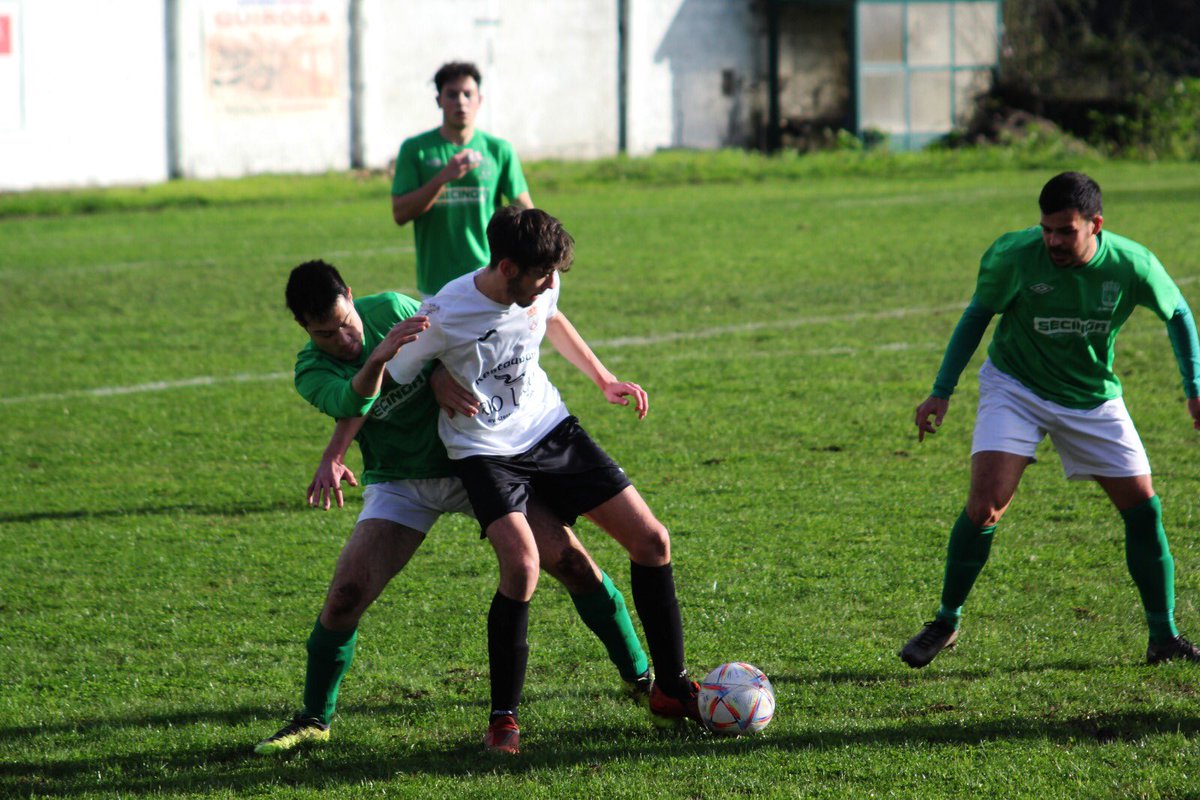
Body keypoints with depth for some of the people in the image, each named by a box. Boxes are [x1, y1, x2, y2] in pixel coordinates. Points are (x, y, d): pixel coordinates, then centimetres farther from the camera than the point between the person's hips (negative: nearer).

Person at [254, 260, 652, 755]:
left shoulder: (391, 310, -11)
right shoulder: (312, 372, -15)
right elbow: (352, 404, -38)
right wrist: (378, 358, -57)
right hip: (401, 485, 0)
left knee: (569, 559, -9)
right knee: (345, 595, -15)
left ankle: (640, 677, 7)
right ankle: (314, 720, 6)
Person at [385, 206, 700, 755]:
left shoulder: (539, 288, -8)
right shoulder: (444, 316, -24)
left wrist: (604, 380, 19)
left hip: (550, 429, 6)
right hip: (485, 450, -6)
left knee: (651, 540, 0)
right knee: (522, 566, -29)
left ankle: (670, 690, 16)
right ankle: (503, 719, -10)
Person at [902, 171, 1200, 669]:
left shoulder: (1132, 265, -19)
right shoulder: (1013, 256, -22)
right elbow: (978, 314, -3)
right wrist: (942, 392, -5)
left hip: (1093, 398, 2)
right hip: (1016, 388, -2)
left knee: (1144, 509, -3)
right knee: (985, 505, -18)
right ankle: (946, 623, -1)